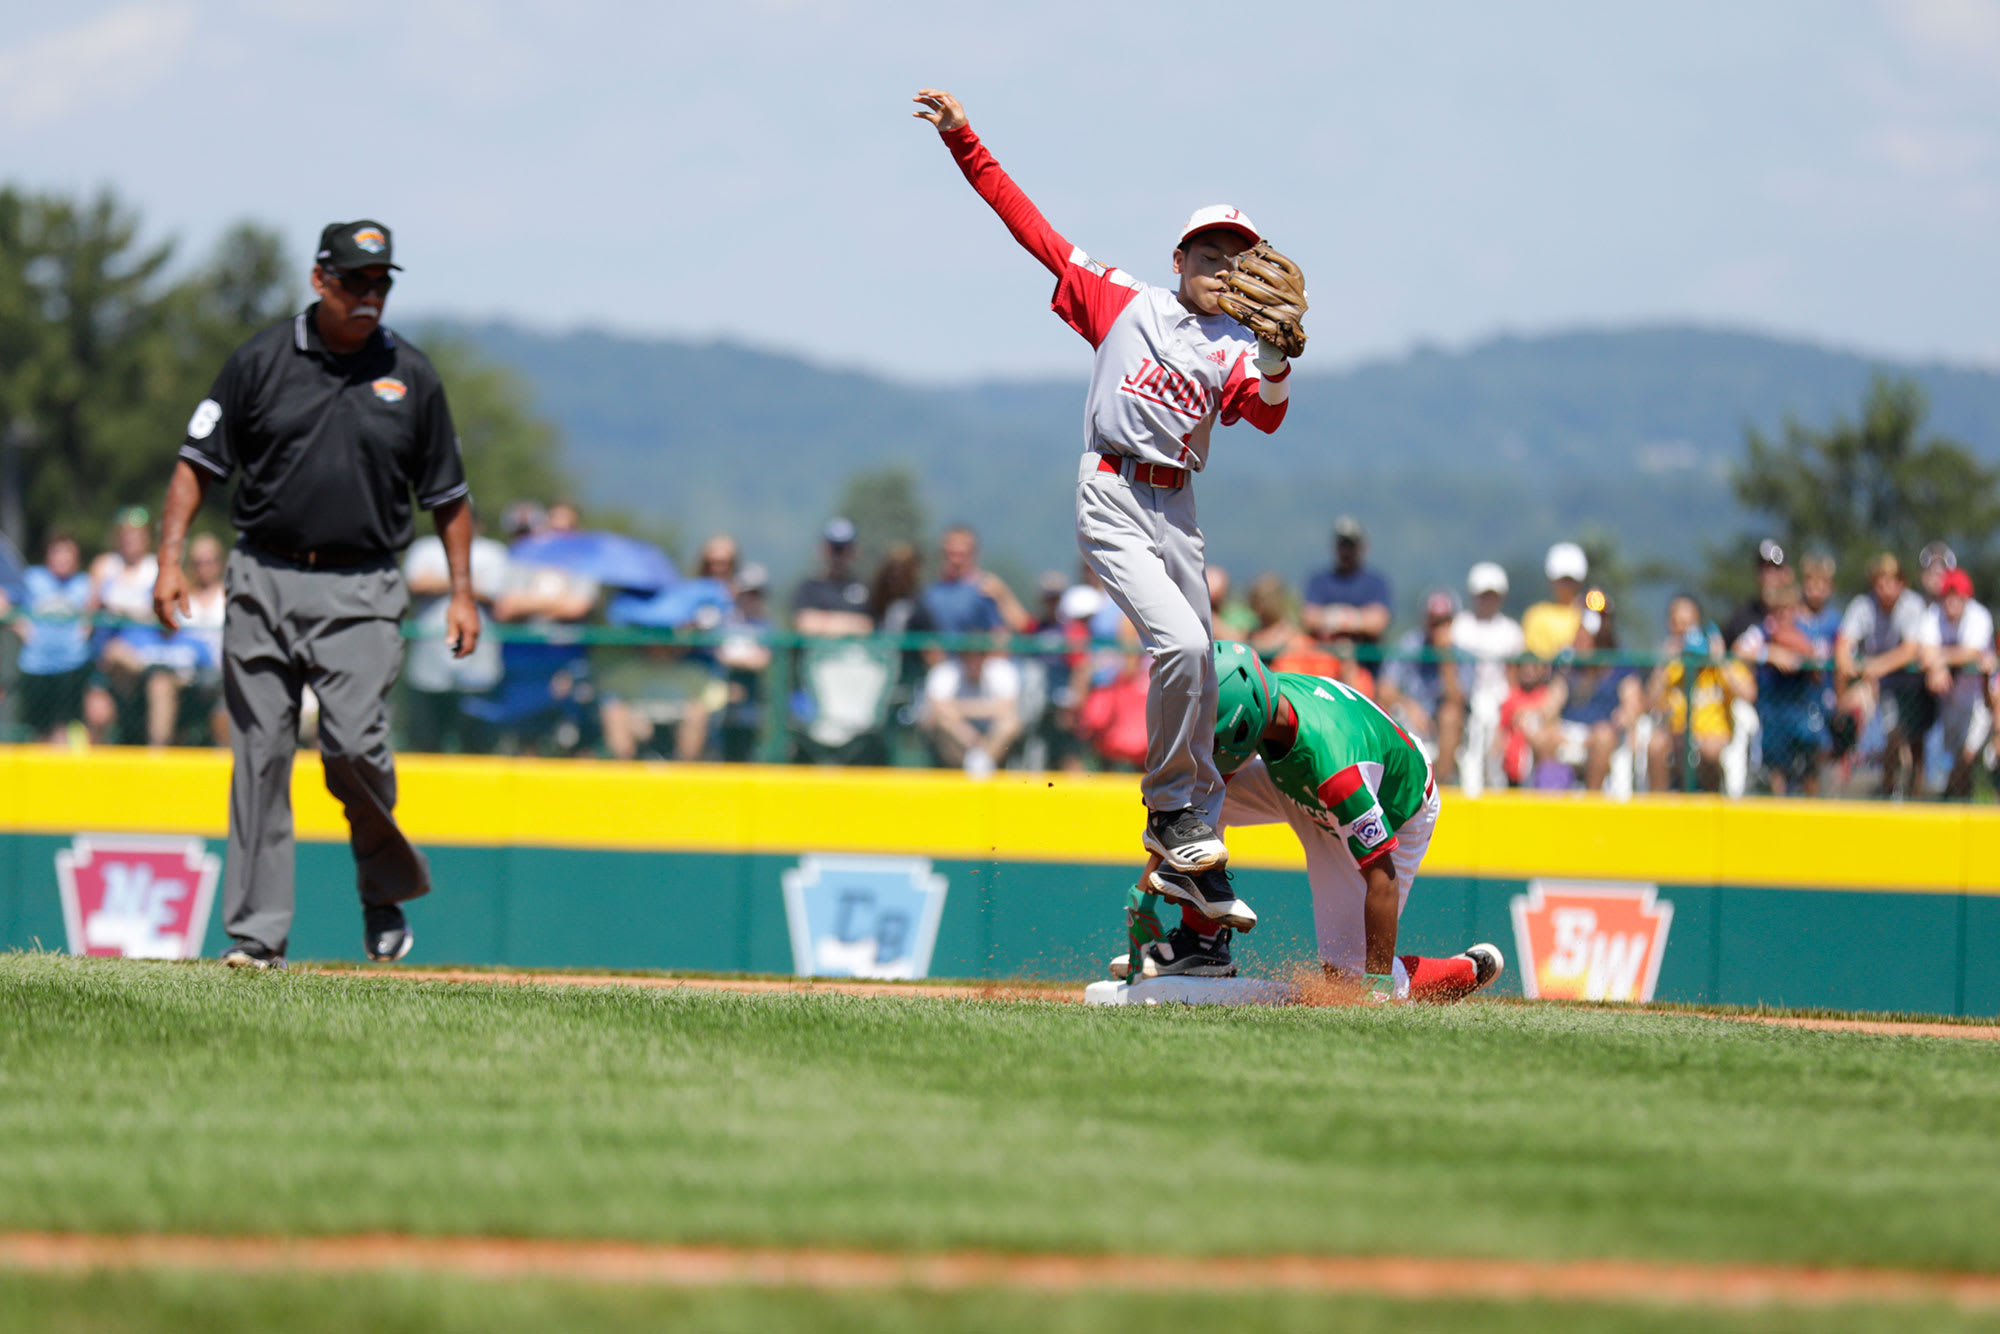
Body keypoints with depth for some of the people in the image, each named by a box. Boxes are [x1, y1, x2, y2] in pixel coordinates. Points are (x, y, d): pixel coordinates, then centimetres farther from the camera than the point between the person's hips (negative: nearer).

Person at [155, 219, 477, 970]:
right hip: (263, 581, 1)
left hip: (361, 591, -1)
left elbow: (447, 494, 14)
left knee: (353, 743, -17)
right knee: (260, 756, -1)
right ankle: (256, 933, 3)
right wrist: (170, 558, -4)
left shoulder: (410, 378, 7)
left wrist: (462, 592, 7)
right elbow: (199, 464, 6)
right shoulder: (261, 364, 4)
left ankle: (386, 882, 9)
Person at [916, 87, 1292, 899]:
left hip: (1177, 512, 4)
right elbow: (1031, 225, 8)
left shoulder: (1236, 351, 11)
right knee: (1179, 644, -20)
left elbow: (1268, 415, -9)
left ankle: (1190, 836, 16)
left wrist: (1275, 353, -28)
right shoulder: (1124, 302, 8)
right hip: (1112, 498, -4)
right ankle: (1172, 810, -6)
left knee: (1195, 669, 6)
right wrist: (964, 143, 4)